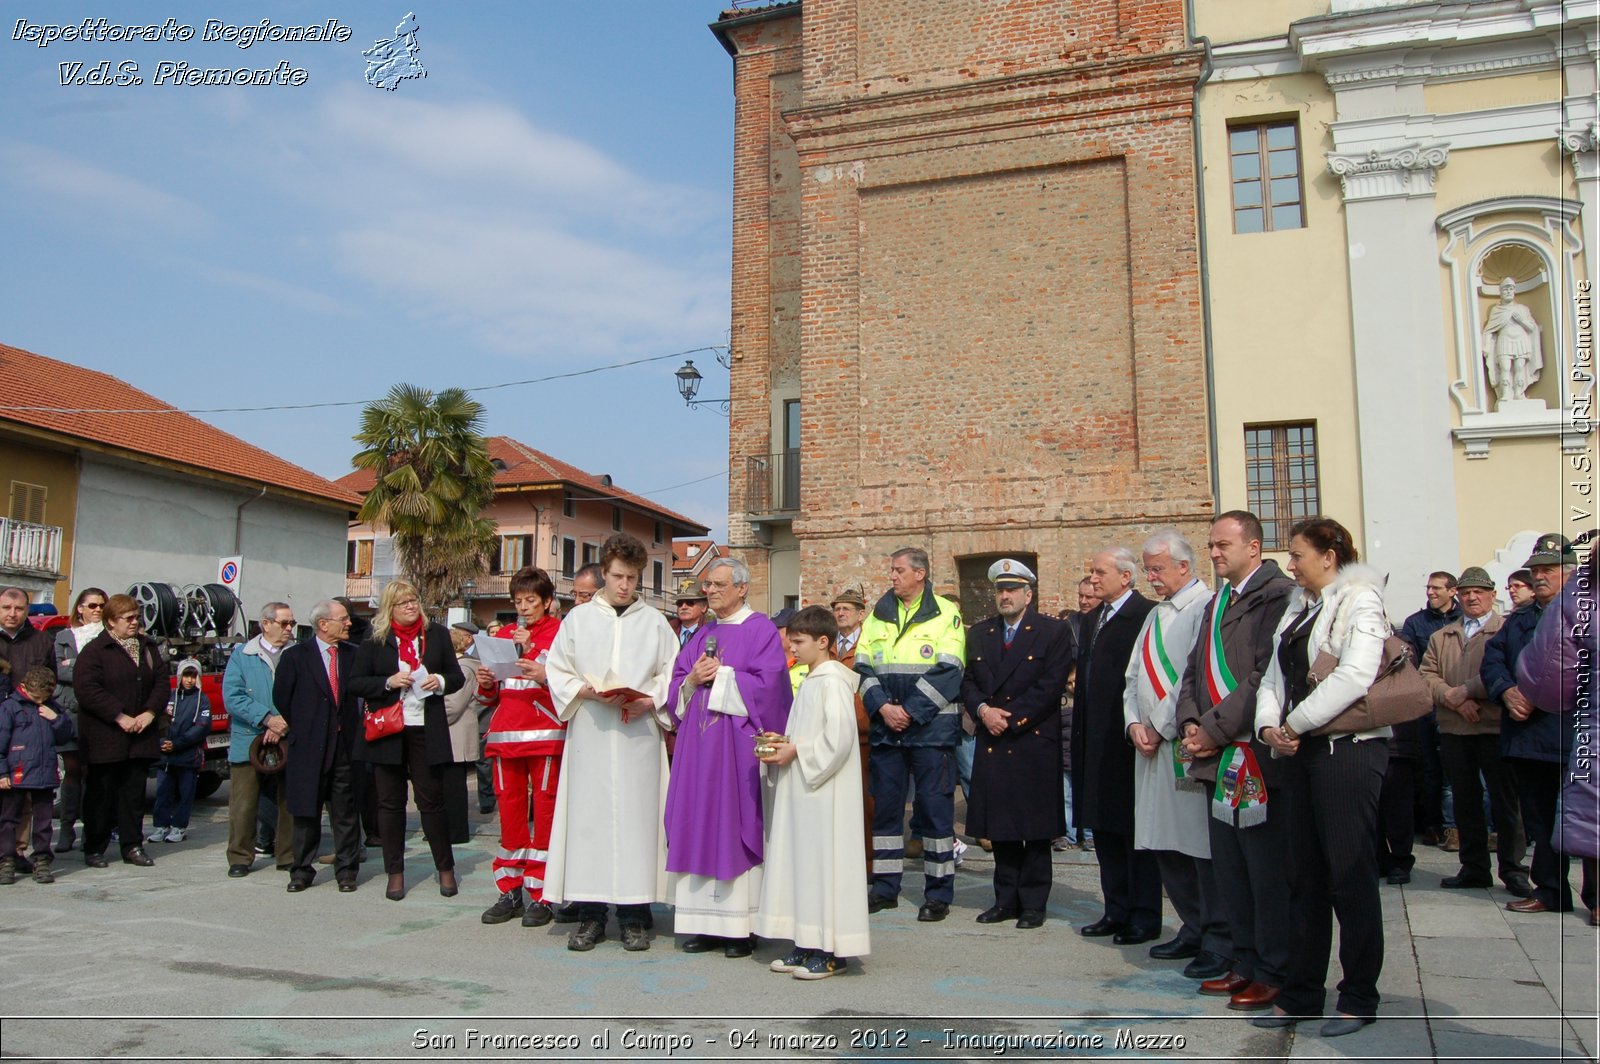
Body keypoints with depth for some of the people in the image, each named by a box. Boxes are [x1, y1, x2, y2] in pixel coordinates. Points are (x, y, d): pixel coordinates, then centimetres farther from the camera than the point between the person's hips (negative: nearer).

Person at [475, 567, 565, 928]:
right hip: (506, 735, 5)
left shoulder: (559, 632, 2)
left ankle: (540, 895, 5)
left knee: (544, 811, -3)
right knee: (509, 809, 7)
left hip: (545, 734, -5)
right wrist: (486, 683, 1)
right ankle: (511, 891, 16)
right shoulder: (503, 634, 17)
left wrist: (545, 677, -21)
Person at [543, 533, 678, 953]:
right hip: (589, 733, 0)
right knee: (588, 816, -1)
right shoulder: (578, 618, 11)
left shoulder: (654, 622, 10)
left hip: (639, 733, 0)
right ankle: (590, 915, 8)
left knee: (637, 816, -2)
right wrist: (588, 691, -9)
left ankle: (634, 916, 5)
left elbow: (672, 674, 8)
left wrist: (649, 702, -9)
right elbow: (557, 670, 8)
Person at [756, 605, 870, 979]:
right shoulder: (811, 680, 16)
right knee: (800, 862, 11)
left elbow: (838, 739, -22)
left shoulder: (832, 680, -13)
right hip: (801, 787, 10)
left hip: (824, 792, -10)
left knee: (824, 862, -5)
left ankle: (831, 951, 3)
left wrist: (795, 752, -14)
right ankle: (806, 943, 19)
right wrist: (783, 743, 7)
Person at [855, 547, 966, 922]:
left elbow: (947, 673, -10)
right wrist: (882, 706, -10)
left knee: (934, 808, 0)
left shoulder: (946, 615, -2)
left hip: (932, 727, -4)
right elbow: (863, 668, 6)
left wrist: (910, 712, -15)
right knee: (885, 806, 9)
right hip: (886, 726, 4)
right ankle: (885, 888, 20)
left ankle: (939, 892, 11)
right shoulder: (877, 616, 11)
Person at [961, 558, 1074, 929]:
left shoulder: (1054, 632, -2)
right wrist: (983, 710, -10)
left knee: (1036, 828, 2)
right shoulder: (979, 633, 13)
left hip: (1035, 742, -4)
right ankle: (1007, 899, 20)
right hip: (992, 745, 4)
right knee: (1000, 827, 9)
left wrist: (1010, 718, -13)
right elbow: (968, 682, 10)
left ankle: (1033, 903, 13)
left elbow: (1051, 687, -10)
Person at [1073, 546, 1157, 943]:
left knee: (1136, 831, 3)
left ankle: (1145, 916, 15)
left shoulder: (1146, 615, -12)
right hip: (1095, 743, 9)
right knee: (1104, 828, 14)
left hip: (1128, 742, -8)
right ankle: (1117, 910, 24)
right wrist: (1080, 733, 14)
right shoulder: (1092, 619, 16)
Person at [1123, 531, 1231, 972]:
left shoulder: (1204, 607, -10)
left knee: (1201, 843, -4)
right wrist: (1135, 723, 4)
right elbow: (1134, 675, 19)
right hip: (1151, 743, 8)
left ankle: (1218, 940, 7)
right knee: (1165, 843, 12)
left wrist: (1161, 728, -11)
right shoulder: (1155, 615, 18)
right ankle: (1193, 928, 25)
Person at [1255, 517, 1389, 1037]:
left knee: (1350, 874, 0)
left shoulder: (1360, 601, -8)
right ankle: (1301, 994, 21)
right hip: (1305, 752, 8)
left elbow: (1355, 676, -21)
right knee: (1306, 875, 12)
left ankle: (1359, 998, 14)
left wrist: (1295, 724, -16)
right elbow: (1276, 675, 12)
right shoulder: (1299, 609, 17)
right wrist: (1269, 725, -5)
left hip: (1349, 749, -8)